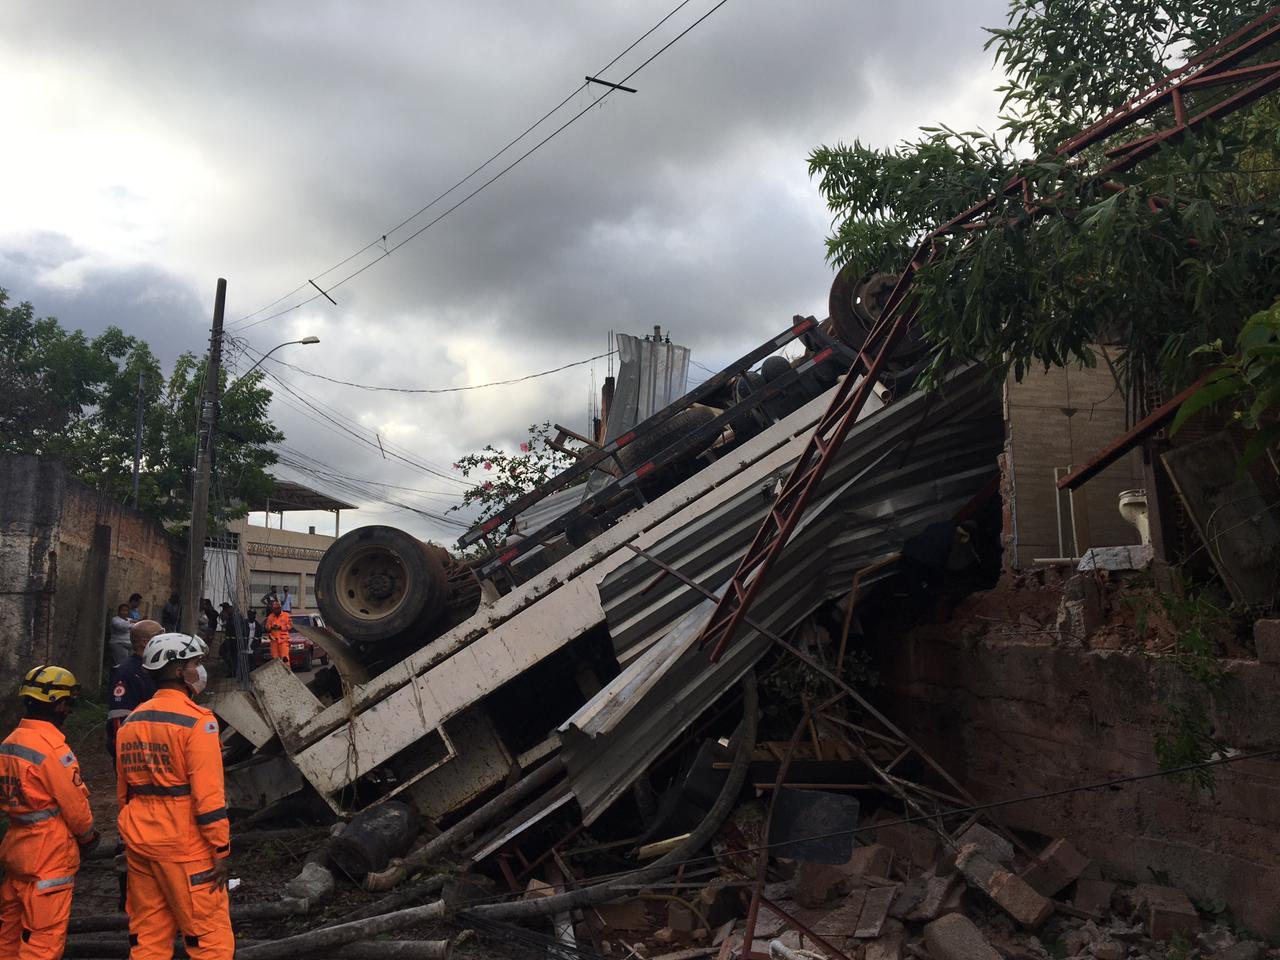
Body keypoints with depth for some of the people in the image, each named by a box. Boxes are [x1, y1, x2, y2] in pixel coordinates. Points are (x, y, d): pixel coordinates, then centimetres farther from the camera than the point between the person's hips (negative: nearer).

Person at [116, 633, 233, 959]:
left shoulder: (131, 722, 9)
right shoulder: (197, 721, -15)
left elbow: (123, 792, 17)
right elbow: (208, 794, -18)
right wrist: (221, 850, -12)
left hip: (139, 845, 8)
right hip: (185, 846, -8)